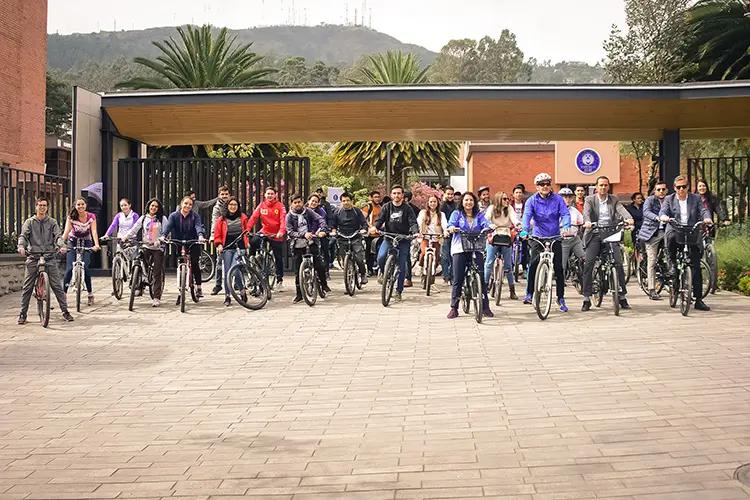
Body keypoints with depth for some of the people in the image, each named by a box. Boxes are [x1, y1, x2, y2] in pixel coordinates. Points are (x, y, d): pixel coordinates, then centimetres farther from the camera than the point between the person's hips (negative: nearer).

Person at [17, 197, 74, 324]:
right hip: (33, 257, 0)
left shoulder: (52, 222, 11)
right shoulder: (29, 222, 10)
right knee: (27, 287, 1)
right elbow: (23, 236, -1)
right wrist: (21, 246, -22)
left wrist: (61, 246, -22)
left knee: (57, 286, -3)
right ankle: (23, 314, 10)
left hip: (49, 256, 0)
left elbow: (58, 236, -1)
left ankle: (65, 311, 1)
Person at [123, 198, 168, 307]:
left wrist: (160, 239, -23)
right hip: (145, 247, 2)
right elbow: (134, 229, 3)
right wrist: (125, 236, -13)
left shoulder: (162, 219, 3)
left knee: (157, 273, -3)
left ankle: (156, 298, -2)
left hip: (158, 248, -2)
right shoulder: (143, 218, 10)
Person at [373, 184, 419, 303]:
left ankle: (399, 292, 14)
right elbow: (379, 219, -4)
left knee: (402, 267, 1)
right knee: (381, 257, -25)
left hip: (403, 240, 0)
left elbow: (413, 222, -8)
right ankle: (383, 272, 9)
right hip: (388, 238, 0)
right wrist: (375, 227, -26)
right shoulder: (386, 207, 5)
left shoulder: (407, 208, 1)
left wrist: (416, 232, -29)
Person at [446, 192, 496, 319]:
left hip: (476, 249, 1)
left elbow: (485, 223, -2)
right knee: (457, 279, -3)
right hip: (460, 249, -1)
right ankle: (454, 308, 4)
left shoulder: (479, 215, 16)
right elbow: (451, 224, -4)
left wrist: (492, 226, -26)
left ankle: (485, 307, 2)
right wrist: (452, 228, -29)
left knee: (481, 277, -6)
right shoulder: (457, 213, 12)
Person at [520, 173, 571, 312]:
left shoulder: (558, 199, 0)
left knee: (558, 268, 0)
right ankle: (529, 294, -3)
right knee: (533, 264, -15)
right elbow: (527, 216, -15)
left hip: (555, 238, 1)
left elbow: (565, 214, -10)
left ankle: (561, 298, 10)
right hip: (538, 238, -1)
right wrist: (524, 230, -34)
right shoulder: (532, 201, -2)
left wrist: (566, 227, -32)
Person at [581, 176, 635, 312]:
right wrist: (587, 222, -34)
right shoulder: (590, 200, 7)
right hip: (595, 235, -1)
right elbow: (586, 212, -11)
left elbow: (621, 210, -5)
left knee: (619, 263, -9)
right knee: (588, 263, -13)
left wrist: (629, 218, -28)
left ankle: (622, 297, 2)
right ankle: (586, 299, -6)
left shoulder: (614, 200, 13)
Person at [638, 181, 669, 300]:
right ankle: (652, 291, -2)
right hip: (652, 233, -4)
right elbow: (646, 212, -21)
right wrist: (657, 218, -39)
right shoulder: (650, 200, -2)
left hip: (664, 231, 4)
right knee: (651, 261, -6)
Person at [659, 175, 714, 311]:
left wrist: (707, 218, -24)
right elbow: (663, 210, -5)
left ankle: (698, 299, 0)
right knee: (671, 237, -40)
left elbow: (704, 210, 0)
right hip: (675, 232, -1)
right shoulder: (669, 199, 10)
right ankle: (674, 264, -15)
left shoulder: (696, 198, 13)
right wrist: (664, 217, -30)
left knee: (696, 266, -5)